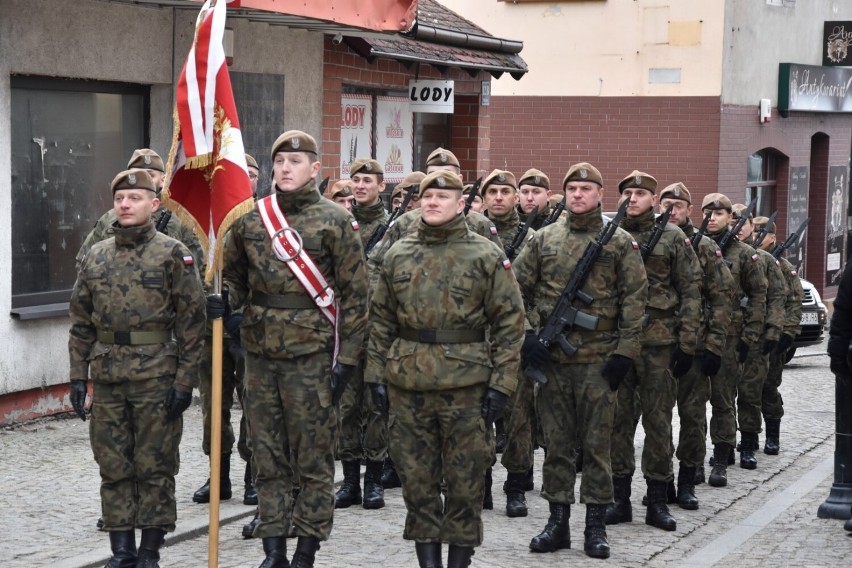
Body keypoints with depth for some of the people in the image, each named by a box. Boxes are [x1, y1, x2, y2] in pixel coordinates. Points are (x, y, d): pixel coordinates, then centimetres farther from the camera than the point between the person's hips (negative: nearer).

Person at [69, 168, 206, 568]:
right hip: (107, 377, 4)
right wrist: (78, 375, 6)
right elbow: (81, 322, 13)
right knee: (113, 467, 7)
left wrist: (185, 380, -9)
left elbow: (191, 321, -5)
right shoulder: (95, 257, 10)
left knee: (155, 467, 2)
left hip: (156, 378, -4)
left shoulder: (173, 254, -2)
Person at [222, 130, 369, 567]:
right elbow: (235, 276, 21)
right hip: (260, 352, 4)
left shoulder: (335, 221, -4)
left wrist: (346, 358, -8)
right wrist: (225, 302, -1)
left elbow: (354, 293, -4)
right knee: (268, 457, 9)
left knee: (313, 459, 2)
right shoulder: (249, 219, 7)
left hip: (312, 354, -4)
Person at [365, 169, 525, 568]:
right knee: (416, 477, 8)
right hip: (407, 385, 3)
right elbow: (380, 318, 13)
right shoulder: (398, 254, 8)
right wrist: (375, 372, 6)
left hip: (466, 386, -3)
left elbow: (510, 321, -3)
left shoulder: (487, 257, -2)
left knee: (465, 480, 4)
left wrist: (501, 382, -8)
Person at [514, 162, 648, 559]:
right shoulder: (544, 239, 8)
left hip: (598, 360, -2)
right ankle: (557, 522, 15)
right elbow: (517, 290, 9)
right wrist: (525, 334, -3)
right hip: (550, 358, 3)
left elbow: (635, 300, -1)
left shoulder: (620, 242, 2)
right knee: (556, 442, 8)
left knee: (597, 443, 2)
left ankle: (596, 526, 9)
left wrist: (624, 353, -7)